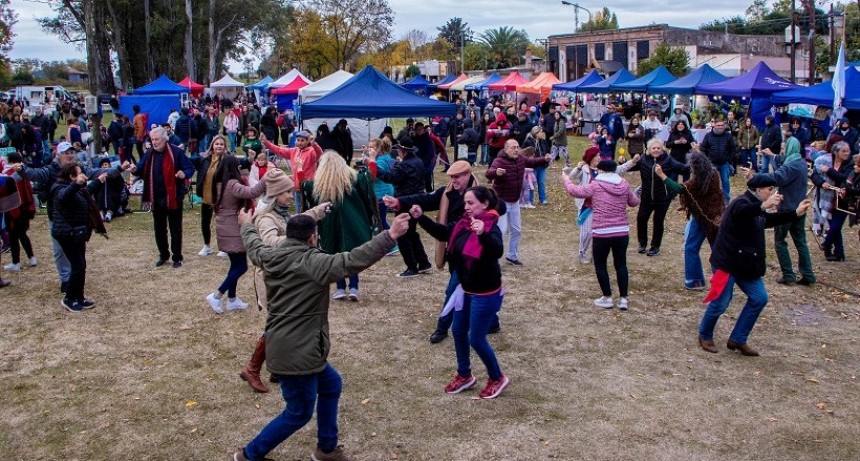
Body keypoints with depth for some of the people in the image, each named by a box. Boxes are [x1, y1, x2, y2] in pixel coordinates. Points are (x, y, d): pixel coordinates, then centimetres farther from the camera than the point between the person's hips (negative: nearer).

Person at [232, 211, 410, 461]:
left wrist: (247, 224, 48)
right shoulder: (313, 263, -20)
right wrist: (391, 235, -32)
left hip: (284, 347, 10)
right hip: (295, 353, -10)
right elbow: (353, 260, -30)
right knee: (299, 414, 9)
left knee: (331, 385, 24)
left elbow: (254, 246, 27)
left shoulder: (270, 257, 4)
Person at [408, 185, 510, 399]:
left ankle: (497, 378, 25)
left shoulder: (492, 228, -24)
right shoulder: (463, 224, -2)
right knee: (458, 331, 19)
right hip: (465, 289, 8)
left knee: (476, 339, 2)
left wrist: (483, 234, -61)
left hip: (486, 294, -8)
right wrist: (421, 217, -3)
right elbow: (442, 232, 12)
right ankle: (464, 376, 38)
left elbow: (498, 251, -43)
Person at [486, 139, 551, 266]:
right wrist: (496, 172, -66)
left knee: (517, 230, 16)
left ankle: (512, 256, 32)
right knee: (501, 230, -12)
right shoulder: (499, 161, -25)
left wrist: (545, 159, -4)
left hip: (515, 202, 8)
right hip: (501, 202, -8)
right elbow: (488, 174, -43)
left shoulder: (520, 159, -3)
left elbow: (533, 162, 16)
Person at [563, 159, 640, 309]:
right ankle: (623, 299, 14)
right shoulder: (623, 184, 4)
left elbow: (575, 191, 2)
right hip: (622, 232, 4)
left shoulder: (596, 185, -6)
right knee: (621, 264, 15)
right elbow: (634, 202, 18)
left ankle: (607, 298, 15)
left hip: (602, 233, -4)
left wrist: (566, 180, 20)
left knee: (600, 265, 12)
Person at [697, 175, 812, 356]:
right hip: (728, 261, -10)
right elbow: (740, 212, -42)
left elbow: (771, 220, 32)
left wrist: (796, 213, 26)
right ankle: (705, 336, 22)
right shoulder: (742, 202, -16)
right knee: (721, 302, -3)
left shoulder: (756, 207, 13)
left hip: (745, 264, 10)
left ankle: (738, 340, 18)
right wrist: (763, 206, -59)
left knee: (759, 299, 7)